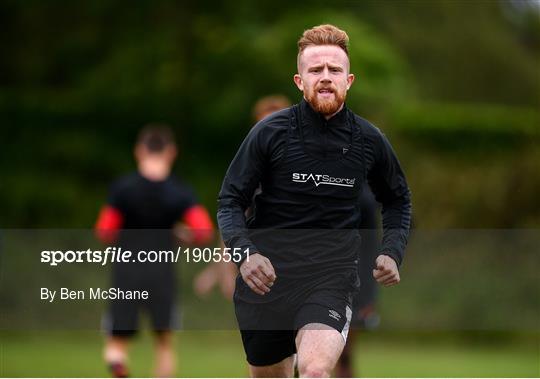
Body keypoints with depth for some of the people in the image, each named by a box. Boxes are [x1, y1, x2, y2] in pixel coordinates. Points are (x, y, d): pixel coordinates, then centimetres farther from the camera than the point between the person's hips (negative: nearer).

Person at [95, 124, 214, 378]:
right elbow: (204, 233, -10)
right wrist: (185, 233, 11)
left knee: (117, 342, 5)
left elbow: (104, 233, -6)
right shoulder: (180, 192, -2)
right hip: (161, 272, 1)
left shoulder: (123, 188, -5)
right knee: (164, 340, 16)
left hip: (127, 271, -1)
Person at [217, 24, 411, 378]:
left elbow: (398, 200, 20)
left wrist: (392, 253, 4)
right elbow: (230, 201, -2)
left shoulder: (369, 140, 2)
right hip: (266, 275, 1)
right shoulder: (270, 132, -5)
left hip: (333, 273, -1)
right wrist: (245, 254, -19)